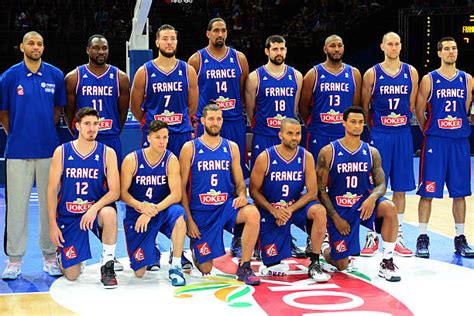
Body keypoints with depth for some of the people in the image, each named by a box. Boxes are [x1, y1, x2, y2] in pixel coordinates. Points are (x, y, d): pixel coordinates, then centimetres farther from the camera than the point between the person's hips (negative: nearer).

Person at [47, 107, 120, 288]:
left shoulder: (107, 153, -5)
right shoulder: (61, 152, -4)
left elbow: (114, 191, -9)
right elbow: (52, 190, -2)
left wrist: (95, 208, -27)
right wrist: (52, 224, -7)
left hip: (95, 210, 0)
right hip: (67, 215, 0)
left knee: (109, 214, -38)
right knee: (72, 275, -5)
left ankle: (107, 265, -17)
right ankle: (61, 254, 33)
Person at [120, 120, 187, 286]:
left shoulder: (171, 160, -8)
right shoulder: (132, 160, -10)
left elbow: (176, 194, -15)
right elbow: (123, 193, -7)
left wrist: (153, 210, -27)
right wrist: (141, 206, -25)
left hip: (162, 211, 0)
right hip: (136, 214, 0)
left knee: (178, 214, -37)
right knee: (139, 272, -4)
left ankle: (176, 267, -20)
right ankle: (150, 251, 35)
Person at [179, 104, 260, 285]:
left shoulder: (231, 148, 7)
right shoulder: (190, 148, -2)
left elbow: (239, 182, 12)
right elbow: (181, 187, -3)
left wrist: (242, 195, -13)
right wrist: (189, 220, -9)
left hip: (226, 205, 2)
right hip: (200, 211, -2)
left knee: (253, 213, -32)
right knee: (205, 268, -1)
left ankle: (244, 267, -19)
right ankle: (193, 246, 36)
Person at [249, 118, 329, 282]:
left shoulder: (306, 157, -8)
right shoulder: (265, 157, -13)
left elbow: (312, 192, -9)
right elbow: (254, 190, -8)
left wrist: (290, 210, -21)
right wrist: (273, 210, -20)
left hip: (296, 205, 2)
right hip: (270, 211, -2)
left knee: (319, 211, -31)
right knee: (272, 266, -5)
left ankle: (314, 264, -19)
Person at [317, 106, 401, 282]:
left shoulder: (371, 152, 0)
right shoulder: (328, 152, -9)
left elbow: (381, 184, 0)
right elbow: (321, 190, -7)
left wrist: (372, 198, -23)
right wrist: (335, 217, -12)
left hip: (364, 202, 2)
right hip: (338, 208, -2)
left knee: (389, 208, -31)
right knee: (341, 265, -2)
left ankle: (386, 263, -18)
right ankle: (325, 246, 36)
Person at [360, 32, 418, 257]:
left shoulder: (411, 73, 5)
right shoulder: (372, 74, -2)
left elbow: (411, 106, 12)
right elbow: (364, 107, 5)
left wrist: (400, 122, 10)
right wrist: (376, 126, 7)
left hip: (403, 135, 2)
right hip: (379, 136, -2)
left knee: (400, 188, 7)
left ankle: (398, 238, 15)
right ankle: (372, 236, 9)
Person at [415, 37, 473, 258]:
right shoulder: (429, 80, -2)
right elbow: (419, 111, 1)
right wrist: (429, 132, 5)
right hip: (435, 141, -3)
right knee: (427, 192, -2)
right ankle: (423, 239, 6)